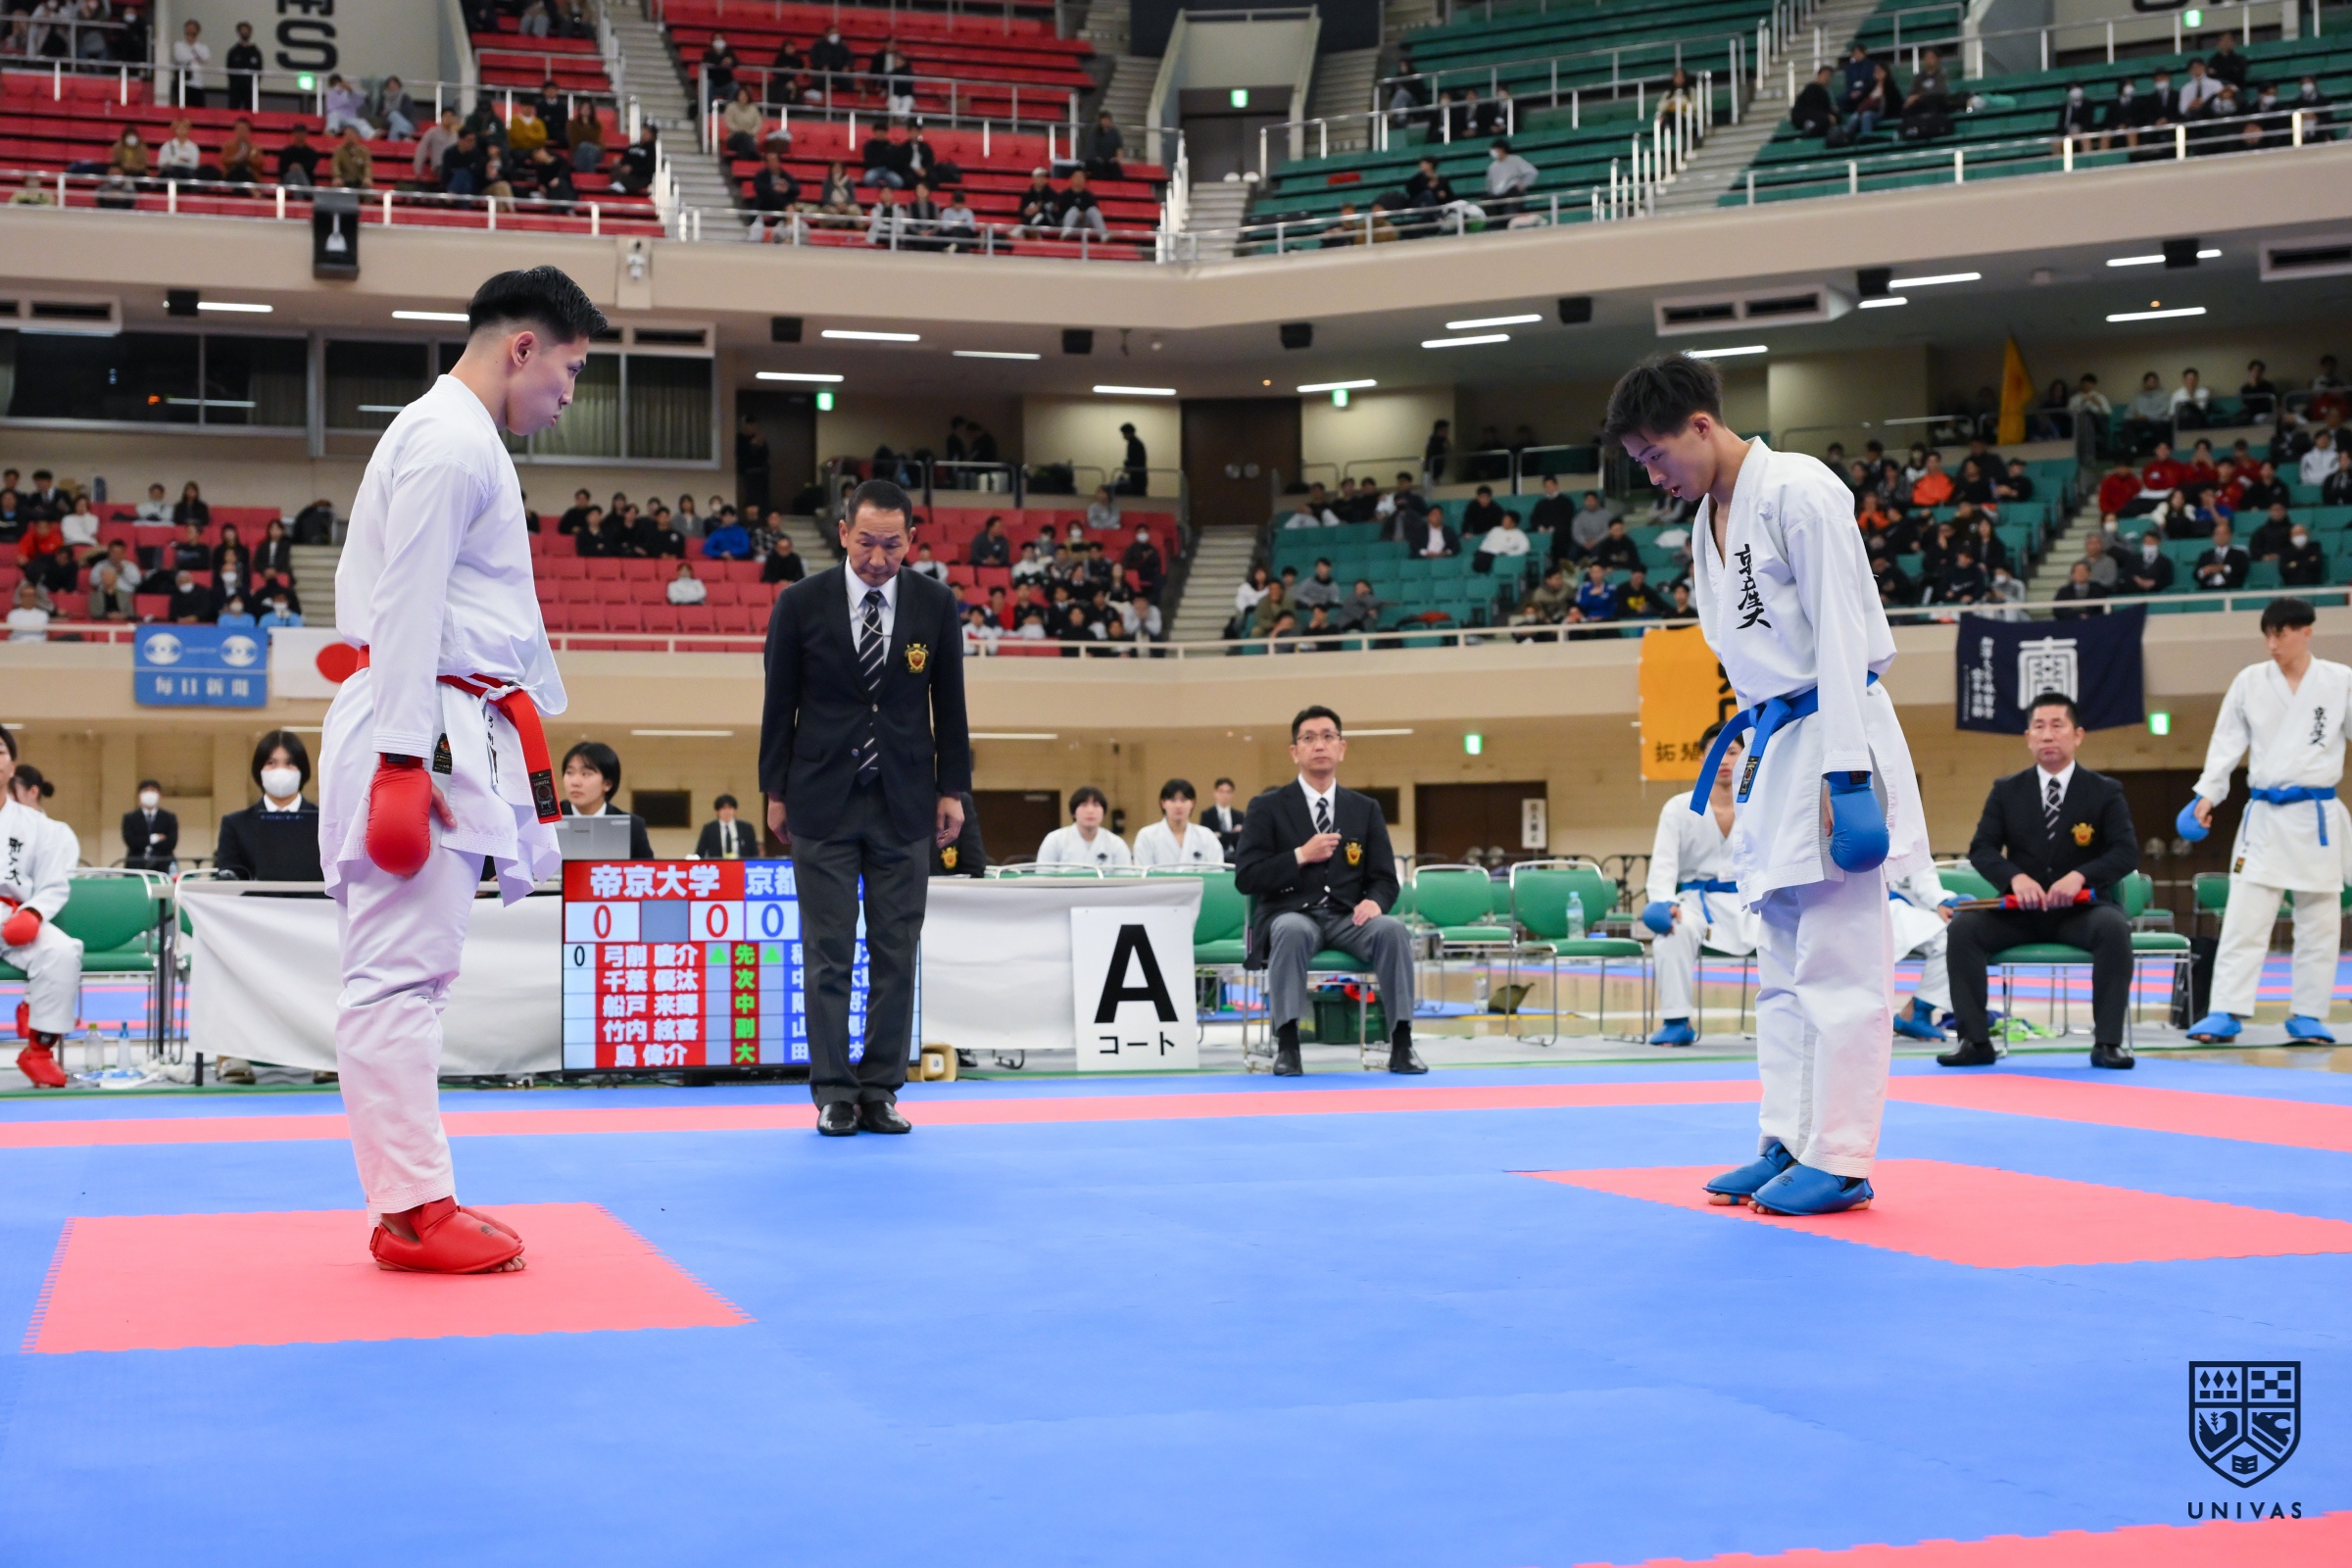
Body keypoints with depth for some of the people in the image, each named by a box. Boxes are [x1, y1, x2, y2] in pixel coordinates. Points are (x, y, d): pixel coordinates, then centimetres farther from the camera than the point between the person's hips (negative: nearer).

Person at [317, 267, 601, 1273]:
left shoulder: (458, 439, 23)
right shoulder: (452, 442, -10)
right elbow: (407, 605, -18)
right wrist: (406, 760, -22)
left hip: (450, 741, 11)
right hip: (422, 738, -11)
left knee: (406, 972, 11)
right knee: (398, 972, -8)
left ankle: (411, 1202, 16)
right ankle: (414, 1208, -6)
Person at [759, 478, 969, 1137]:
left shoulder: (935, 605, 1)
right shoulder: (801, 604, -3)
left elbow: (948, 702, 7)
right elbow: (779, 703, 3)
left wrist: (952, 789, 4)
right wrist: (775, 791, 3)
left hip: (904, 804, 2)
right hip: (823, 801, -1)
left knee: (896, 953, 2)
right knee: (828, 953, 0)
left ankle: (881, 1091, 9)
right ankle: (834, 1093, 5)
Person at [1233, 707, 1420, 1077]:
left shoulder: (1366, 809, 14)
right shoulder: (1267, 808, 5)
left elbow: (1385, 879, 10)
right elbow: (1245, 878, -2)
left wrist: (1375, 901, -14)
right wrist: (1301, 856, -13)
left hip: (1347, 918, 2)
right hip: (1291, 914, -2)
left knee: (1392, 929, -30)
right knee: (1292, 931, -38)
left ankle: (1401, 1043, -26)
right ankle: (1286, 1045, -35)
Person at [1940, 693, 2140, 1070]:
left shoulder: (2105, 791, 2)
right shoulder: (2006, 791, 7)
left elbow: (2127, 853, -8)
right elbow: (1982, 848, 0)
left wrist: (2079, 876, -27)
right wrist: (2015, 877, -22)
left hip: (2081, 910, -2)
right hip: (2019, 910, 2)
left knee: (2114, 927, -35)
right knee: (1963, 925, -25)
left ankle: (2108, 1041, -27)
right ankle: (1975, 1040, -19)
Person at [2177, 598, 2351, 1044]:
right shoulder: (2250, 681, 2)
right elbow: (2227, 741, 6)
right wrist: (2207, 794, 0)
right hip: (2264, 816, 0)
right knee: (2243, 919, -4)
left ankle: (2308, 1015, 16)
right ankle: (2226, 1013, -4)